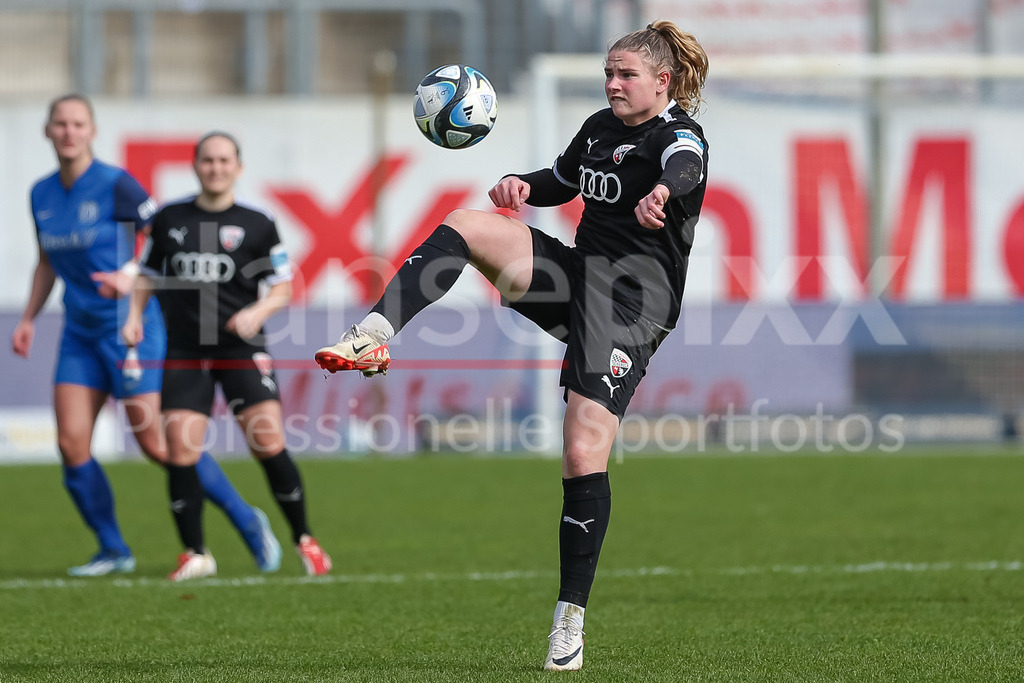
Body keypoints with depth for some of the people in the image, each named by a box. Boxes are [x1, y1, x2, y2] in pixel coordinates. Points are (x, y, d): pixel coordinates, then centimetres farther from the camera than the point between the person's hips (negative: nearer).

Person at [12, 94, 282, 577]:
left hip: (128, 325, -6)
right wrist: (28, 319, 13)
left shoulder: (115, 185, -13)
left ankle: (248, 522, 8)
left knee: (156, 445, -7)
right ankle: (113, 551, 9)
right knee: (71, 443, -6)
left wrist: (132, 274, -27)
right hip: (80, 333, 6)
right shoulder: (41, 194, 7)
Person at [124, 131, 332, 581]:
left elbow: (283, 287, 6)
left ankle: (304, 540, 3)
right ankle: (195, 554, 4)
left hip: (241, 349, -2)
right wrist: (135, 316, 3)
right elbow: (149, 274, 19)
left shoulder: (256, 224, 3)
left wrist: (258, 312, -13)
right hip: (184, 353, 2)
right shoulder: (168, 220, 9)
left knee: (269, 443, -12)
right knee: (180, 451, -7)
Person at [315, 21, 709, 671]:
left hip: (631, 302, -7)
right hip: (576, 272, 7)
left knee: (584, 454, -14)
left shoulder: (679, 135, -10)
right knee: (465, 225, -13)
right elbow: (560, 182, 32)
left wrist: (664, 189, -60)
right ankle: (375, 336, -23)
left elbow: (686, 166, -35)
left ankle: (571, 619, -5)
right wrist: (521, 185, 7)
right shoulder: (600, 128, 14)